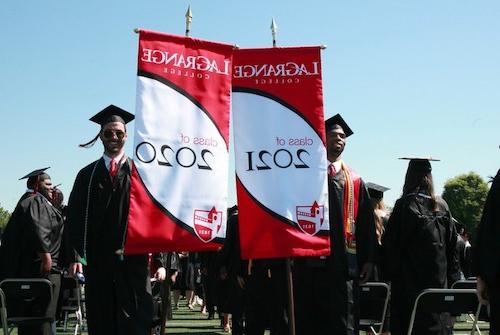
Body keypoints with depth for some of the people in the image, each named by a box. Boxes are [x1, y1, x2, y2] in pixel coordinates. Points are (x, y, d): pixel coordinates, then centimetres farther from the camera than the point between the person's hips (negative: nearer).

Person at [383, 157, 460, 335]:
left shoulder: (405, 205, -10)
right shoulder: (442, 206, 3)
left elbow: (390, 245, -8)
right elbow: (452, 245, 8)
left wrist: (391, 275, 3)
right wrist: (452, 279, 14)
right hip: (439, 280, 4)